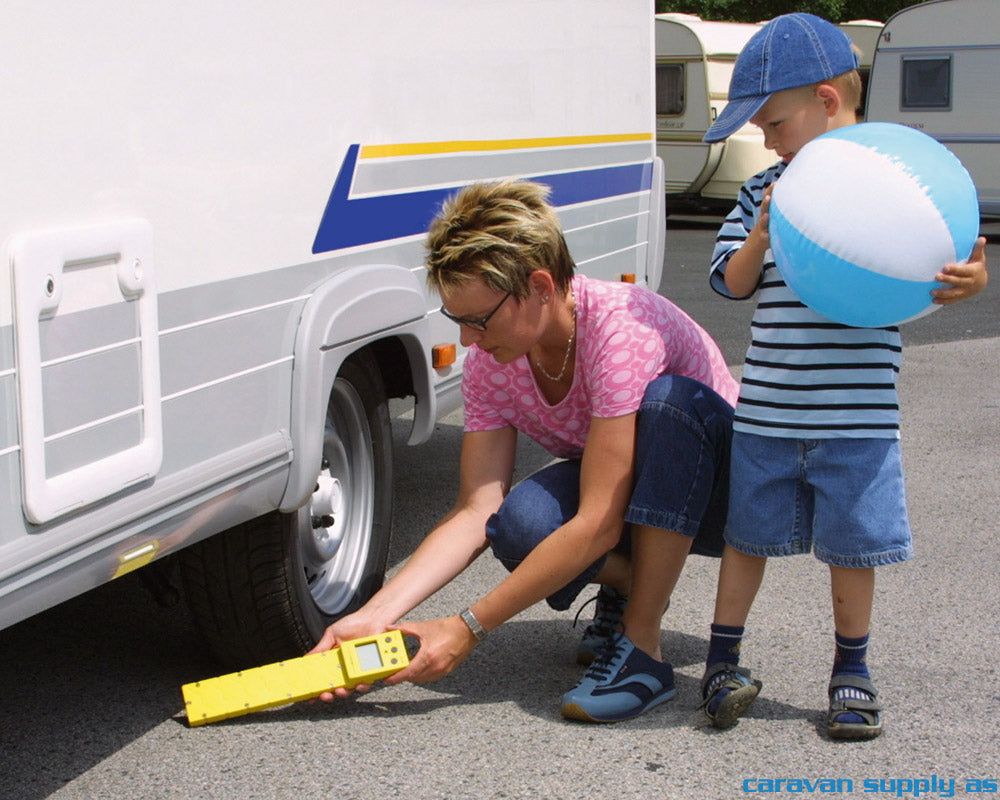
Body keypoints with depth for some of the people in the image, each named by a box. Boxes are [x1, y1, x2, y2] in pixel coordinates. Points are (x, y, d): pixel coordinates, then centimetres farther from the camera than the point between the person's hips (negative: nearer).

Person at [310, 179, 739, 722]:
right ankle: (626, 585, 3)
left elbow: (597, 525, -34)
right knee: (518, 523, -31)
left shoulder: (622, 328, -33)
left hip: (716, 485, -4)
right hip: (618, 493, 4)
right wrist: (376, 615, -27)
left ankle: (642, 649, -28)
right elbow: (476, 512, -15)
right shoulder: (490, 364, -12)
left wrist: (469, 628, -32)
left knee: (668, 399, -38)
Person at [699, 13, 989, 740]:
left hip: (857, 415, -3)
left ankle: (852, 672, 26)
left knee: (852, 545, 8)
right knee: (747, 533, 12)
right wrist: (762, 233, -13)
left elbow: (932, 273, -4)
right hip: (766, 410, 3)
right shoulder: (763, 191, 7)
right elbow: (731, 282, 5)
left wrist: (967, 281, -27)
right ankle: (723, 661, 27)